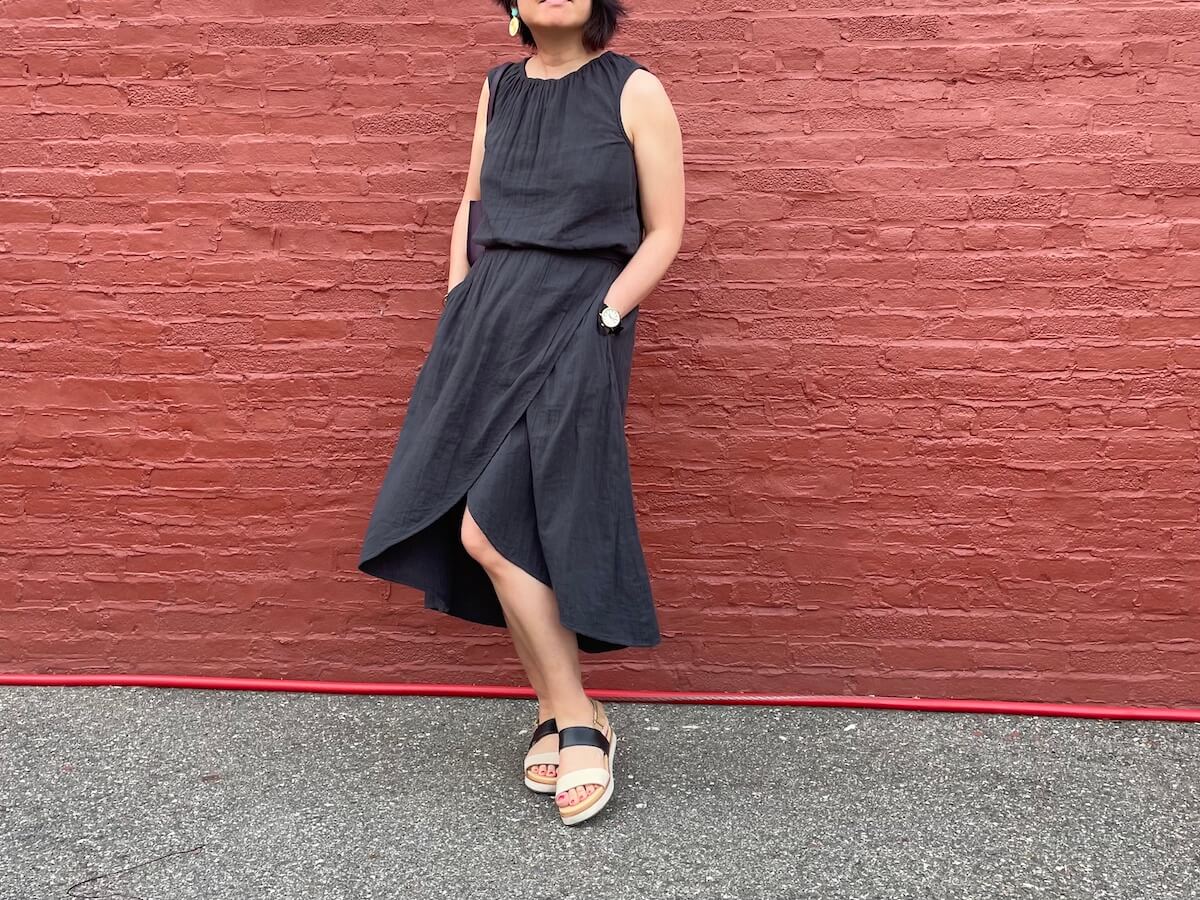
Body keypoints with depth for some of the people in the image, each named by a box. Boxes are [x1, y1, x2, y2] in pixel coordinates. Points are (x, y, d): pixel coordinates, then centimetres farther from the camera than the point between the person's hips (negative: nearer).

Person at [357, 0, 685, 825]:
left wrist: (600, 318, -11)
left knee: (489, 529, -13)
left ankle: (579, 719, 3)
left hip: (576, 331, -5)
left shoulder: (636, 92, -3)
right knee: (508, 534, 4)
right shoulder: (498, 89, 12)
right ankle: (556, 711, 20)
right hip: (489, 323, 6)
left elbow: (664, 232, -2)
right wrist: (458, 318, 9)